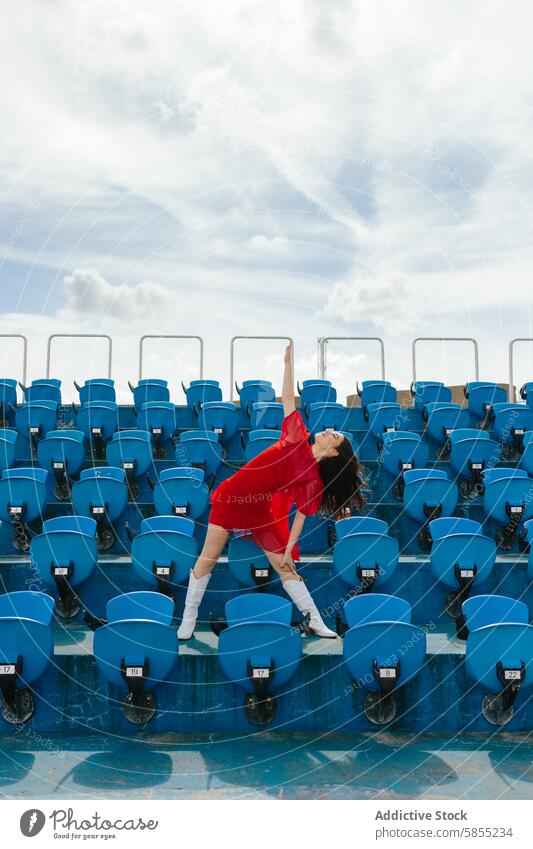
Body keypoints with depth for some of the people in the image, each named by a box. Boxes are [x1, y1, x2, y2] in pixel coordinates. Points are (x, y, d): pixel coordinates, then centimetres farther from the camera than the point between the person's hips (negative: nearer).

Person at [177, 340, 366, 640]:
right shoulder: (297, 437, -5)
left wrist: (289, 550, -13)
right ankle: (188, 620, 14)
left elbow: (301, 515, -8)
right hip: (231, 497, 2)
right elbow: (288, 399, -2)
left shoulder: (315, 480, -10)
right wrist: (289, 361, -8)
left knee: (287, 568, 2)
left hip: (261, 513, -2)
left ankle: (316, 623, 17)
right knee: (209, 558, 2)